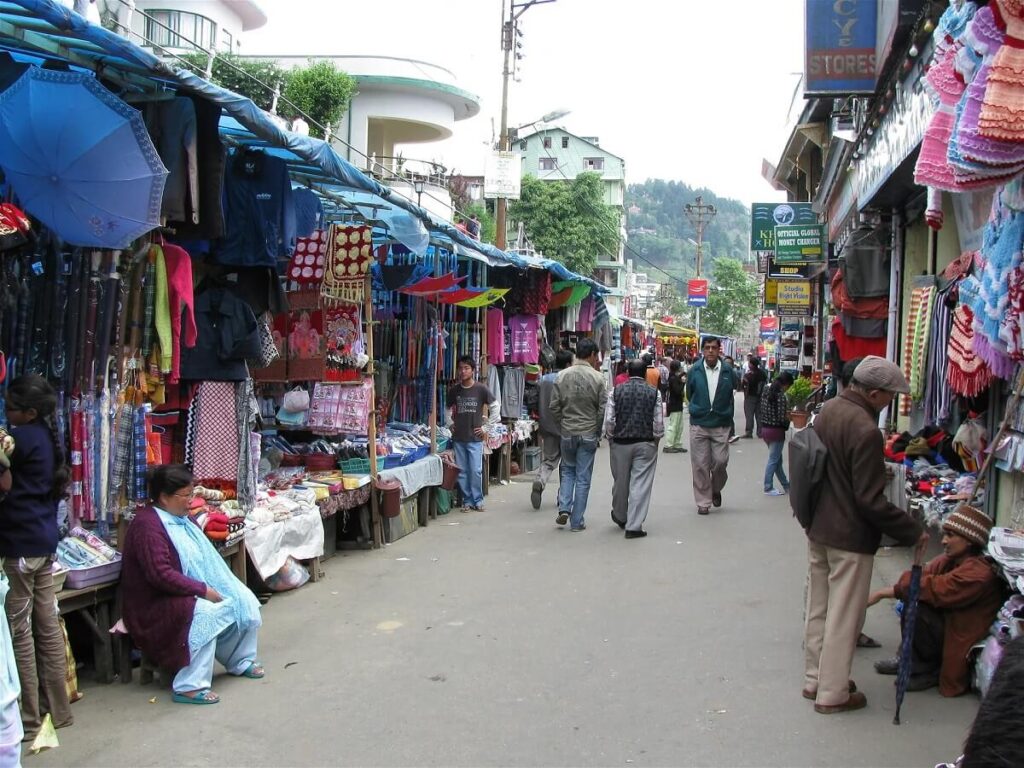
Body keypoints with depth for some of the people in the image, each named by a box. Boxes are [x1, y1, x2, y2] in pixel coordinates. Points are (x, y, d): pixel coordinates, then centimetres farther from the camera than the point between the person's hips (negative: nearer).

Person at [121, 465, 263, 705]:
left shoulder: (182, 520, 11)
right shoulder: (147, 525, -20)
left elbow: (206, 558, 19)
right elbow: (161, 575, -28)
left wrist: (212, 588, 1)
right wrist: (203, 590, -24)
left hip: (191, 593, 10)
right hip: (155, 606, -9)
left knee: (244, 601, -1)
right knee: (207, 614, -33)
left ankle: (240, 661, 17)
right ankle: (189, 687, -28)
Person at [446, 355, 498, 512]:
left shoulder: (481, 389, -5)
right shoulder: (454, 390, 5)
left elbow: (495, 407, 0)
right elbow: (448, 409, 21)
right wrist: (450, 424, 9)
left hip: (475, 438, -3)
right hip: (458, 438, 3)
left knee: (476, 471, -4)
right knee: (462, 471, 5)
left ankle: (478, 500, 8)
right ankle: (467, 500, 14)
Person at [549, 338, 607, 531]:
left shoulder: (562, 376, -2)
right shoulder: (597, 378, -9)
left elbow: (554, 406, 0)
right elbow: (603, 409, -7)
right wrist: (598, 430, 7)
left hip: (567, 433, 2)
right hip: (589, 434, -2)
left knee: (567, 470, 20)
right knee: (583, 477, 5)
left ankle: (564, 508, 4)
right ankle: (577, 521, 8)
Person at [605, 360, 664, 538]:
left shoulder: (616, 392, -1)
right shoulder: (654, 393, -3)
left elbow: (609, 420, -3)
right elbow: (658, 422, -3)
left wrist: (610, 438, 12)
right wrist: (656, 439, 12)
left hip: (620, 443, 2)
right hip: (646, 444, -2)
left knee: (620, 482, 16)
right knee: (641, 484, 0)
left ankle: (620, 517, 38)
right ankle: (634, 526, -3)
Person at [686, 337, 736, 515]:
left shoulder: (727, 371, -1)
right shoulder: (695, 370, -3)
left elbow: (731, 394, 12)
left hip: (721, 425, 0)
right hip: (698, 425, 0)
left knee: (720, 462, -1)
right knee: (700, 465, 1)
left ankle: (716, 490, 29)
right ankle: (703, 502, 12)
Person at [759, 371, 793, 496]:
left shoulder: (766, 391, 4)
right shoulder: (781, 396, -19)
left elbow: (760, 408, 10)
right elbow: (782, 418, -21)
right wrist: (790, 419, -1)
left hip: (765, 428, 8)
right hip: (776, 431, -8)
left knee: (777, 459, 17)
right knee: (773, 460, 3)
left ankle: (786, 485, 27)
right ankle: (768, 488, 10)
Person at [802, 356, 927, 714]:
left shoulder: (829, 409, 1)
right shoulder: (865, 431, -26)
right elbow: (871, 502, -24)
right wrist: (913, 531, -15)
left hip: (817, 529, 9)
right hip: (849, 537, -9)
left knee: (818, 609, 19)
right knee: (843, 617, 4)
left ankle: (814, 679, 31)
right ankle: (832, 694, 15)